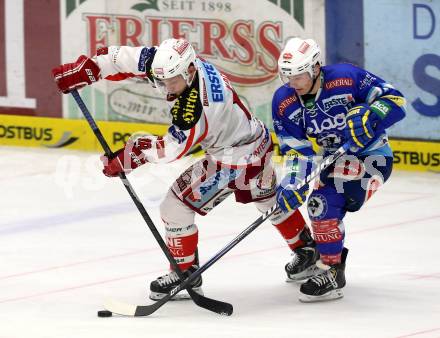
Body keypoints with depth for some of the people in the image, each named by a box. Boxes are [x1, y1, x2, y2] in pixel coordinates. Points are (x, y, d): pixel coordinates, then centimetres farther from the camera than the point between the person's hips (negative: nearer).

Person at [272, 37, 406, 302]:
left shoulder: (347, 78, -23)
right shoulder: (283, 102, -9)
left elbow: (396, 101, -20)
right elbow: (297, 149, -9)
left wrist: (368, 116, -37)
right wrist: (294, 184, -24)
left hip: (370, 155, -7)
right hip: (329, 160, 7)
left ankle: (331, 272, -20)